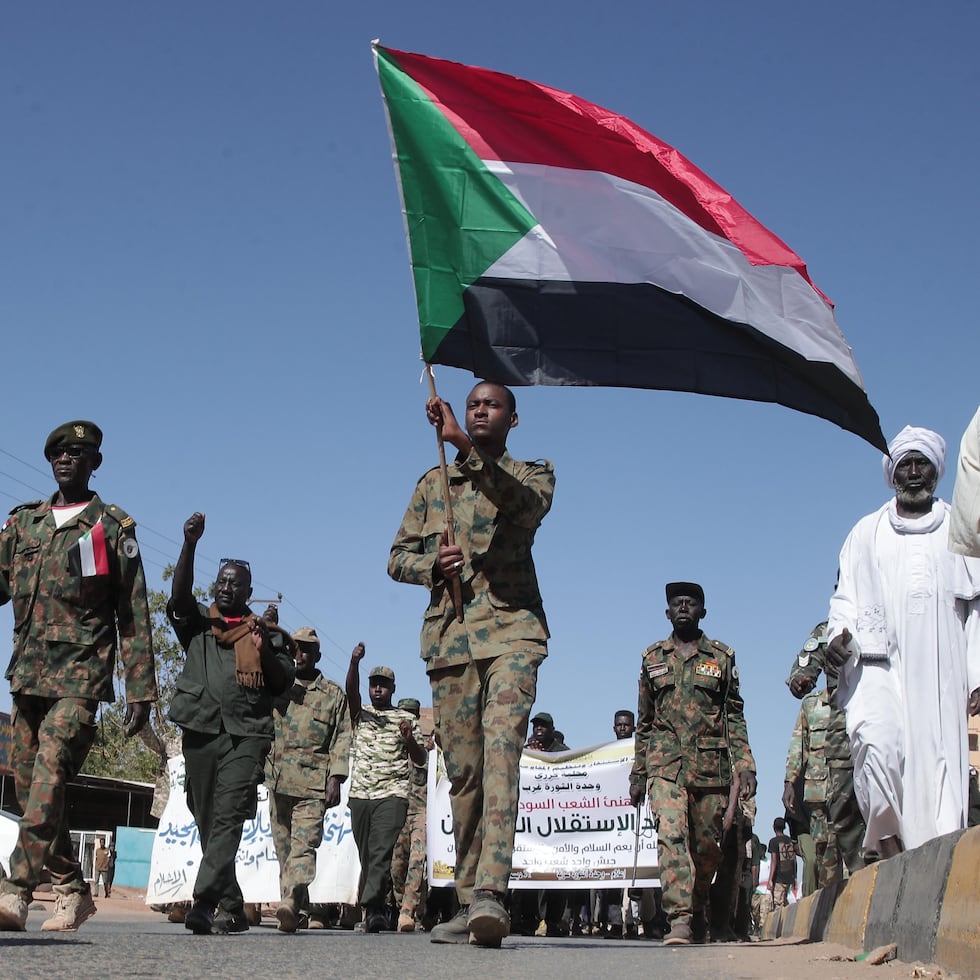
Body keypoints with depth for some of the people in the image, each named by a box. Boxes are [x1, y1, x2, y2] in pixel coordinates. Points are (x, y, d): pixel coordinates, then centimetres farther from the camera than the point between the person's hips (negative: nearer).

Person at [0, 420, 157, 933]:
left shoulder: (113, 527, 4)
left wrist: (141, 689, -2)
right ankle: (72, 890, 15)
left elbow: (134, 616, 3)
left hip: (81, 674, -5)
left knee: (49, 776, -19)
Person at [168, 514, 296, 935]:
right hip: (200, 729, 3)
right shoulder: (197, 623, 18)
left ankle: (205, 904, -26)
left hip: (247, 734, -3)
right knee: (207, 822, 5)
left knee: (229, 817, -16)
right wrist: (189, 546, -14)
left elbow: (284, 682, 10)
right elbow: (179, 597, -2)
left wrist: (265, 651, -9)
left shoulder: (267, 631, 15)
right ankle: (232, 909, 13)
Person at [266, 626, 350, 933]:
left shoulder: (333, 694, 10)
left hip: (313, 782, -3)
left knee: (304, 844, -16)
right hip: (278, 780, 3)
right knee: (283, 845, 4)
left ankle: (289, 904, -30)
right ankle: (300, 908, 12)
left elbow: (342, 739, 6)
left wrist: (336, 779, -5)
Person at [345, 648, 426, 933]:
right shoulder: (360, 714, 17)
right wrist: (354, 662, -22)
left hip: (393, 794, -3)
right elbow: (351, 691, -4)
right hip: (360, 793, 3)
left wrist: (410, 739, -10)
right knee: (366, 854, 4)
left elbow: (420, 760, 11)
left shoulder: (407, 719, 13)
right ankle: (377, 910, 12)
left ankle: (371, 907, -28)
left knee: (381, 850, -18)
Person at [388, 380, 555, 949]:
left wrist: (464, 444, -24)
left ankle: (491, 891, -32)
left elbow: (528, 505, -14)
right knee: (463, 770, 2)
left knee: (501, 751, -22)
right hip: (449, 635, 4)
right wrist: (432, 565, -5)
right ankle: (470, 903, 5)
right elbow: (398, 557, 19)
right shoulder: (433, 484, 21)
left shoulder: (531, 474, 11)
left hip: (511, 629, -4)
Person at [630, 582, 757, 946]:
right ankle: (679, 919, -23)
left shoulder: (722, 657, 9)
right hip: (665, 764, 0)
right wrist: (638, 773, 14)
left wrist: (745, 766, -3)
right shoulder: (652, 658, 13)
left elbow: (735, 718, 8)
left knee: (707, 846, 6)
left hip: (711, 766, 0)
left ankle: (698, 912, 27)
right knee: (671, 835, -18)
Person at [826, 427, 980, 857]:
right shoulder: (867, 532, 19)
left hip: (941, 668, 1)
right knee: (877, 740, -26)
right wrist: (840, 635, -9)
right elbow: (845, 598, 13)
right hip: (879, 661, -1)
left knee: (941, 765, -10)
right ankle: (891, 855, -27)